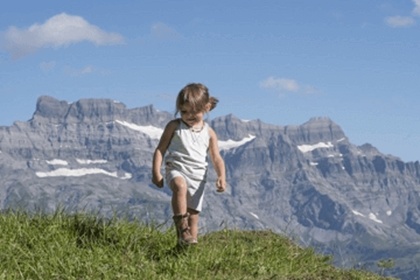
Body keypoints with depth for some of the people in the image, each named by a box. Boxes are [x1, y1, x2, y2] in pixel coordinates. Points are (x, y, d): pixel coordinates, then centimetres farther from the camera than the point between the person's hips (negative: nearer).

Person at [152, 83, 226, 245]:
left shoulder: (208, 133, 9)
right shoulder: (174, 126, 4)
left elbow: (216, 158, 7)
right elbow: (160, 149, 5)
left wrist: (221, 176, -11)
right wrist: (156, 172, -6)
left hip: (197, 176, 3)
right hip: (176, 169, -3)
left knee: (193, 215, 4)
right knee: (180, 185, -37)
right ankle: (182, 228, -36)